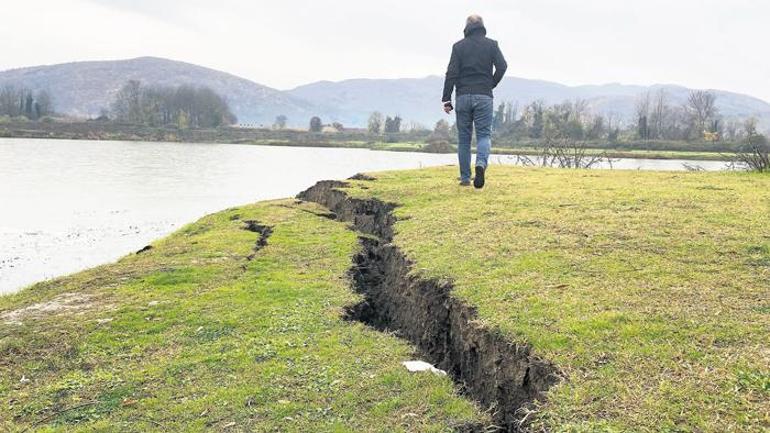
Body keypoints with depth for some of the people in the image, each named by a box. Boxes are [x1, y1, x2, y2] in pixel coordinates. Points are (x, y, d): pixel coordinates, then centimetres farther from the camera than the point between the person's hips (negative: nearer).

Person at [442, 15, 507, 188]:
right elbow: (502, 66, -5)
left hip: (463, 96, 1)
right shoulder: (491, 44, 6)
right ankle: (481, 163, -29)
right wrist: (492, 84, 11)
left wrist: (446, 99, -3)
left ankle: (465, 178, 8)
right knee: (484, 134, 1)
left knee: (463, 138, 8)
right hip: (484, 96, -1)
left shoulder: (459, 46, 5)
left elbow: (451, 73, -3)